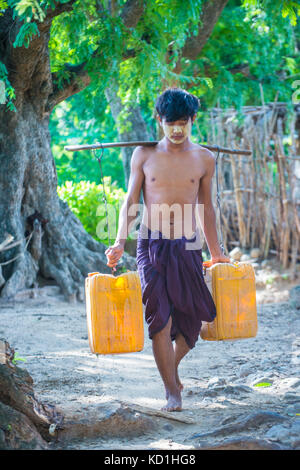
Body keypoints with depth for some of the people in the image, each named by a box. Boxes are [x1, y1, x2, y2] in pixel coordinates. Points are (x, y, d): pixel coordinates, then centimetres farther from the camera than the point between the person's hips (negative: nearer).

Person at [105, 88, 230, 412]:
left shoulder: (204, 159, 7)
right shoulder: (144, 156, 3)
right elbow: (130, 202, 5)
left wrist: (215, 252, 19)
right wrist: (120, 242, -7)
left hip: (187, 247, 2)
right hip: (151, 244, -2)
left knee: (190, 320, 2)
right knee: (160, 316, -11)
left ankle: (171, 367, 32)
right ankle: (172, 391, -4)